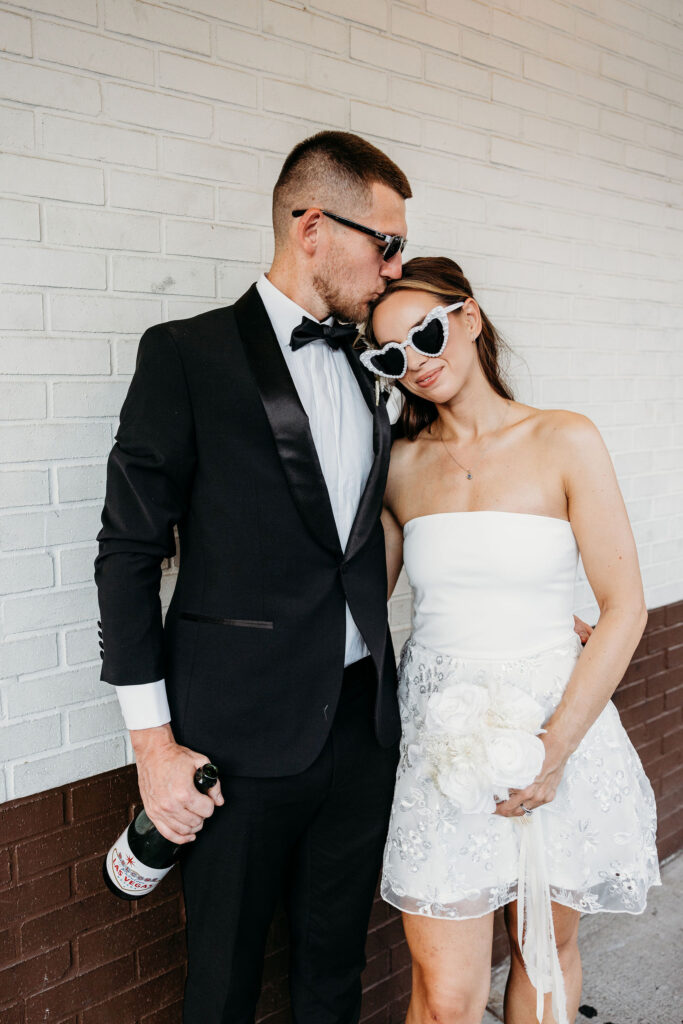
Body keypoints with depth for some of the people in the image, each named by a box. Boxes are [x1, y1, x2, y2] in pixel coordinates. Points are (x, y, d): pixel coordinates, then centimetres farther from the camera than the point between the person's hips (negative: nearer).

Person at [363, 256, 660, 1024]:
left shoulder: (564, 441, -6)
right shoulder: (402, 465, 4)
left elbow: (624, 606, -8)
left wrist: (558, 744, -15)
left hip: (555, 722, -1)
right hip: (437, 732, 1)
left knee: (546, 951, 19)